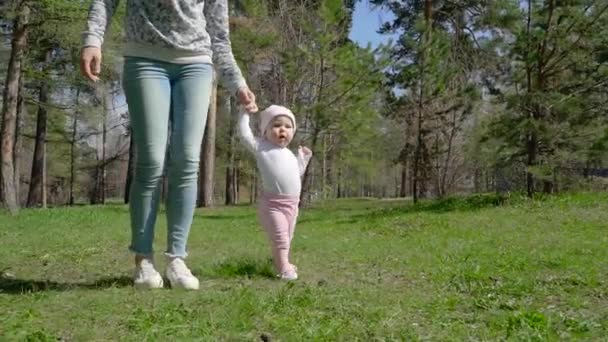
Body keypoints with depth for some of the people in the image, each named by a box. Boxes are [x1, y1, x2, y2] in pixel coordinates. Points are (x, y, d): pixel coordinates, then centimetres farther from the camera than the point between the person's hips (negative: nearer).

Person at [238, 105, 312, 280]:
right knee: (279, 238, -13)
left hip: (292, 204, 7)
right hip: (272, 203, -7)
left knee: (287, 238, 16)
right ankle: (284, 269, -11)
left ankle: (283, 263, 29)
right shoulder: (261, 147, 0)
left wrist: (303, 157, 27)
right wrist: (245, 113, -2)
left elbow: (297, 174, 31)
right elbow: (244, 134, -6)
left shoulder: (289, 154, 21)